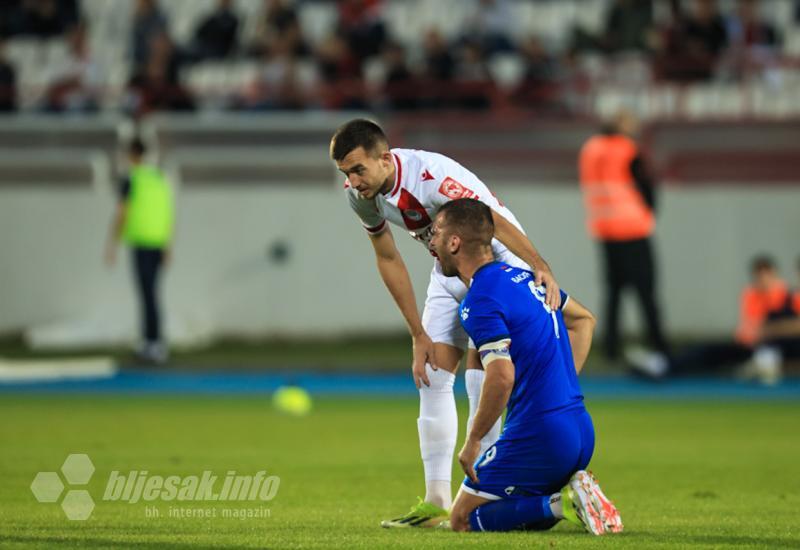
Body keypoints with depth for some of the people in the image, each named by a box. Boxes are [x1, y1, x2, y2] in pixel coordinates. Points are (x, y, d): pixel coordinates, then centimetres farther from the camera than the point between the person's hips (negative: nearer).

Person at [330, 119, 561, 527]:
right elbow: (388, 259, 2)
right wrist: (418, 334, 0)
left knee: (480, 378, -14)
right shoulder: (360, 194, -10)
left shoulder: (429, 176, -33)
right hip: (449, 272, 7)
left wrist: (540, 268, -55)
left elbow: (495, 220, -42)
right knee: (432, 377, 1)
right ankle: (437, 500, 4)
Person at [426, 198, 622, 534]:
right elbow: (583, 319, 29)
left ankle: (561, 504, -13)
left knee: (462, 520, 2)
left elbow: (502, 377, -26)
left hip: (537, 436, -9)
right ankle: (574, 492, -1)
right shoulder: (523, 277, 14)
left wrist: (472, 441, -15)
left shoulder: (479, 301, -14)